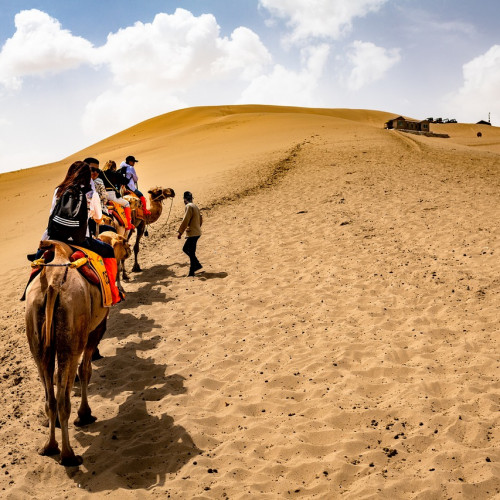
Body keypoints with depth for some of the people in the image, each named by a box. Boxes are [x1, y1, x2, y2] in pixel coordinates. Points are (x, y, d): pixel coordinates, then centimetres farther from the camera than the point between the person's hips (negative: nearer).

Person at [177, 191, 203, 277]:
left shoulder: (189, 206, -14)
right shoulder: (195, 206, 14)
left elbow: (185, 221, -18)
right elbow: (200, 220, 20)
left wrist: (180, 232, -15)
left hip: (192, 233, -9)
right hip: (197, 232, 9)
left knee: (191, 253, -4)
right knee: (185, 249, 19)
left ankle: (191, 272, 0)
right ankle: (197, 264, 18)